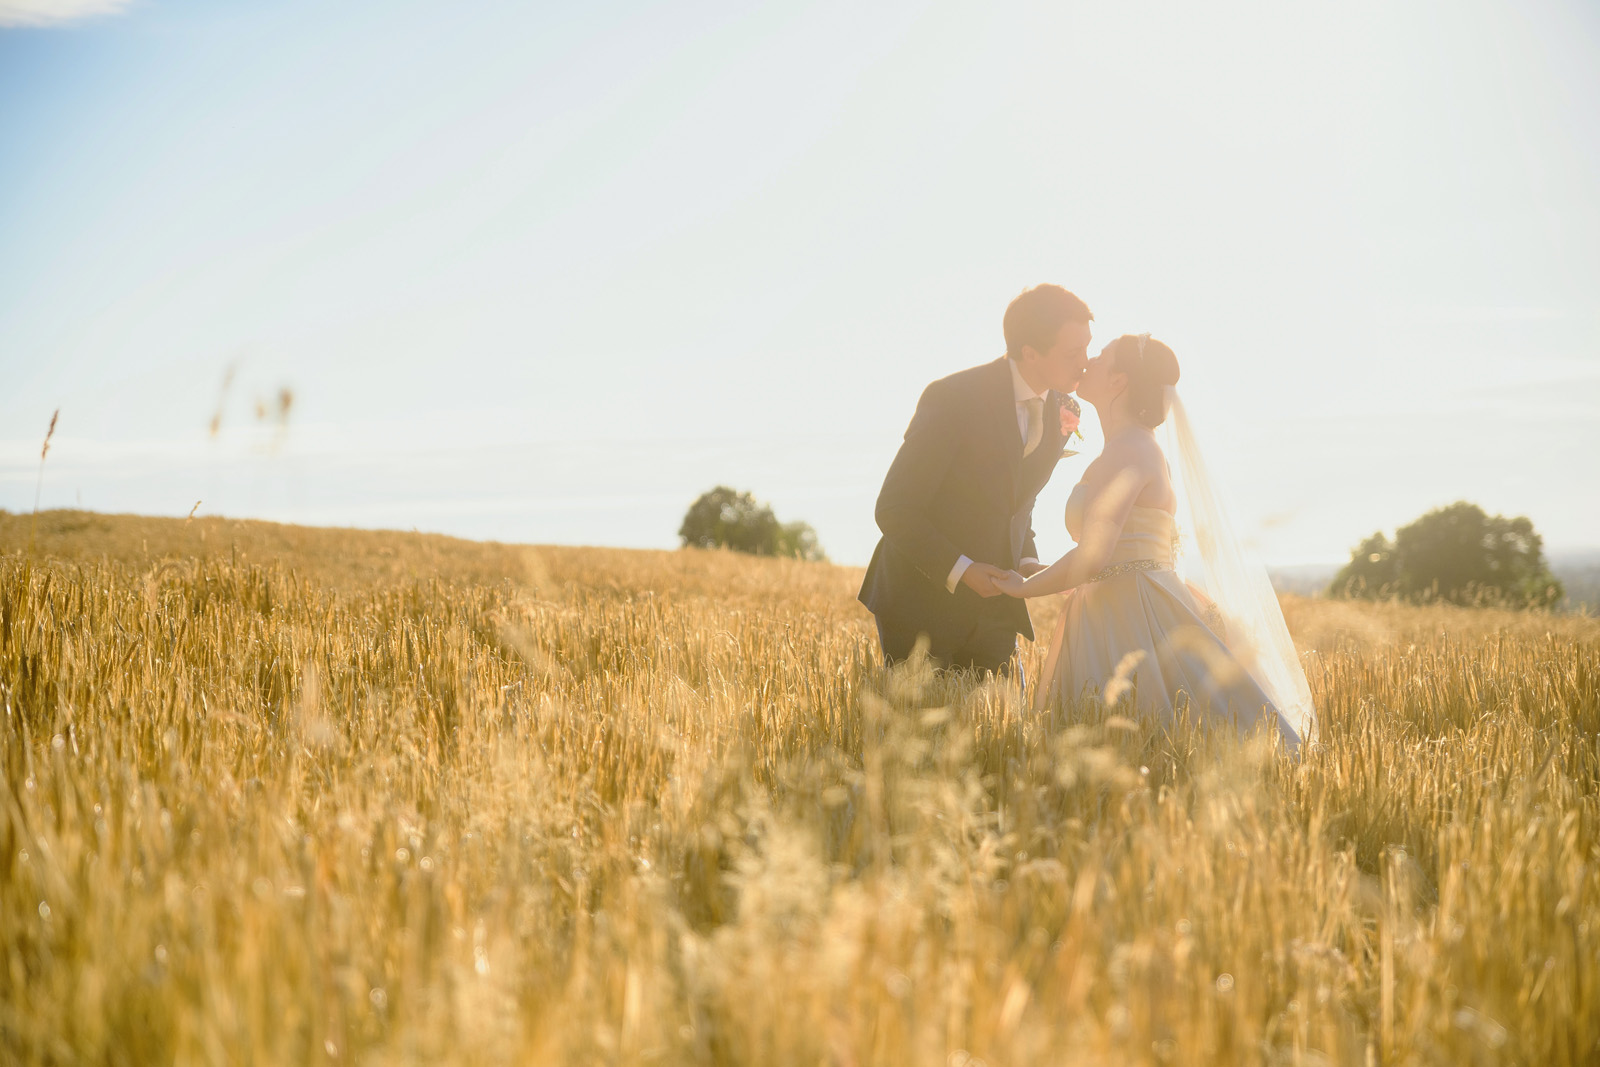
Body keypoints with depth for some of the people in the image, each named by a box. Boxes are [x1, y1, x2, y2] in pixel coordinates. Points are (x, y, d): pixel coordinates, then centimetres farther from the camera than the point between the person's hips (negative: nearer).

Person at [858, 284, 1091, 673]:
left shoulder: (1062, 411, 2)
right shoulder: (952, 398, -19)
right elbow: (894, 510, -16)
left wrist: (1027, 562, 1)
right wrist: (960, 571, -22)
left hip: (991, 602, 6)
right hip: (922, 597, -5)